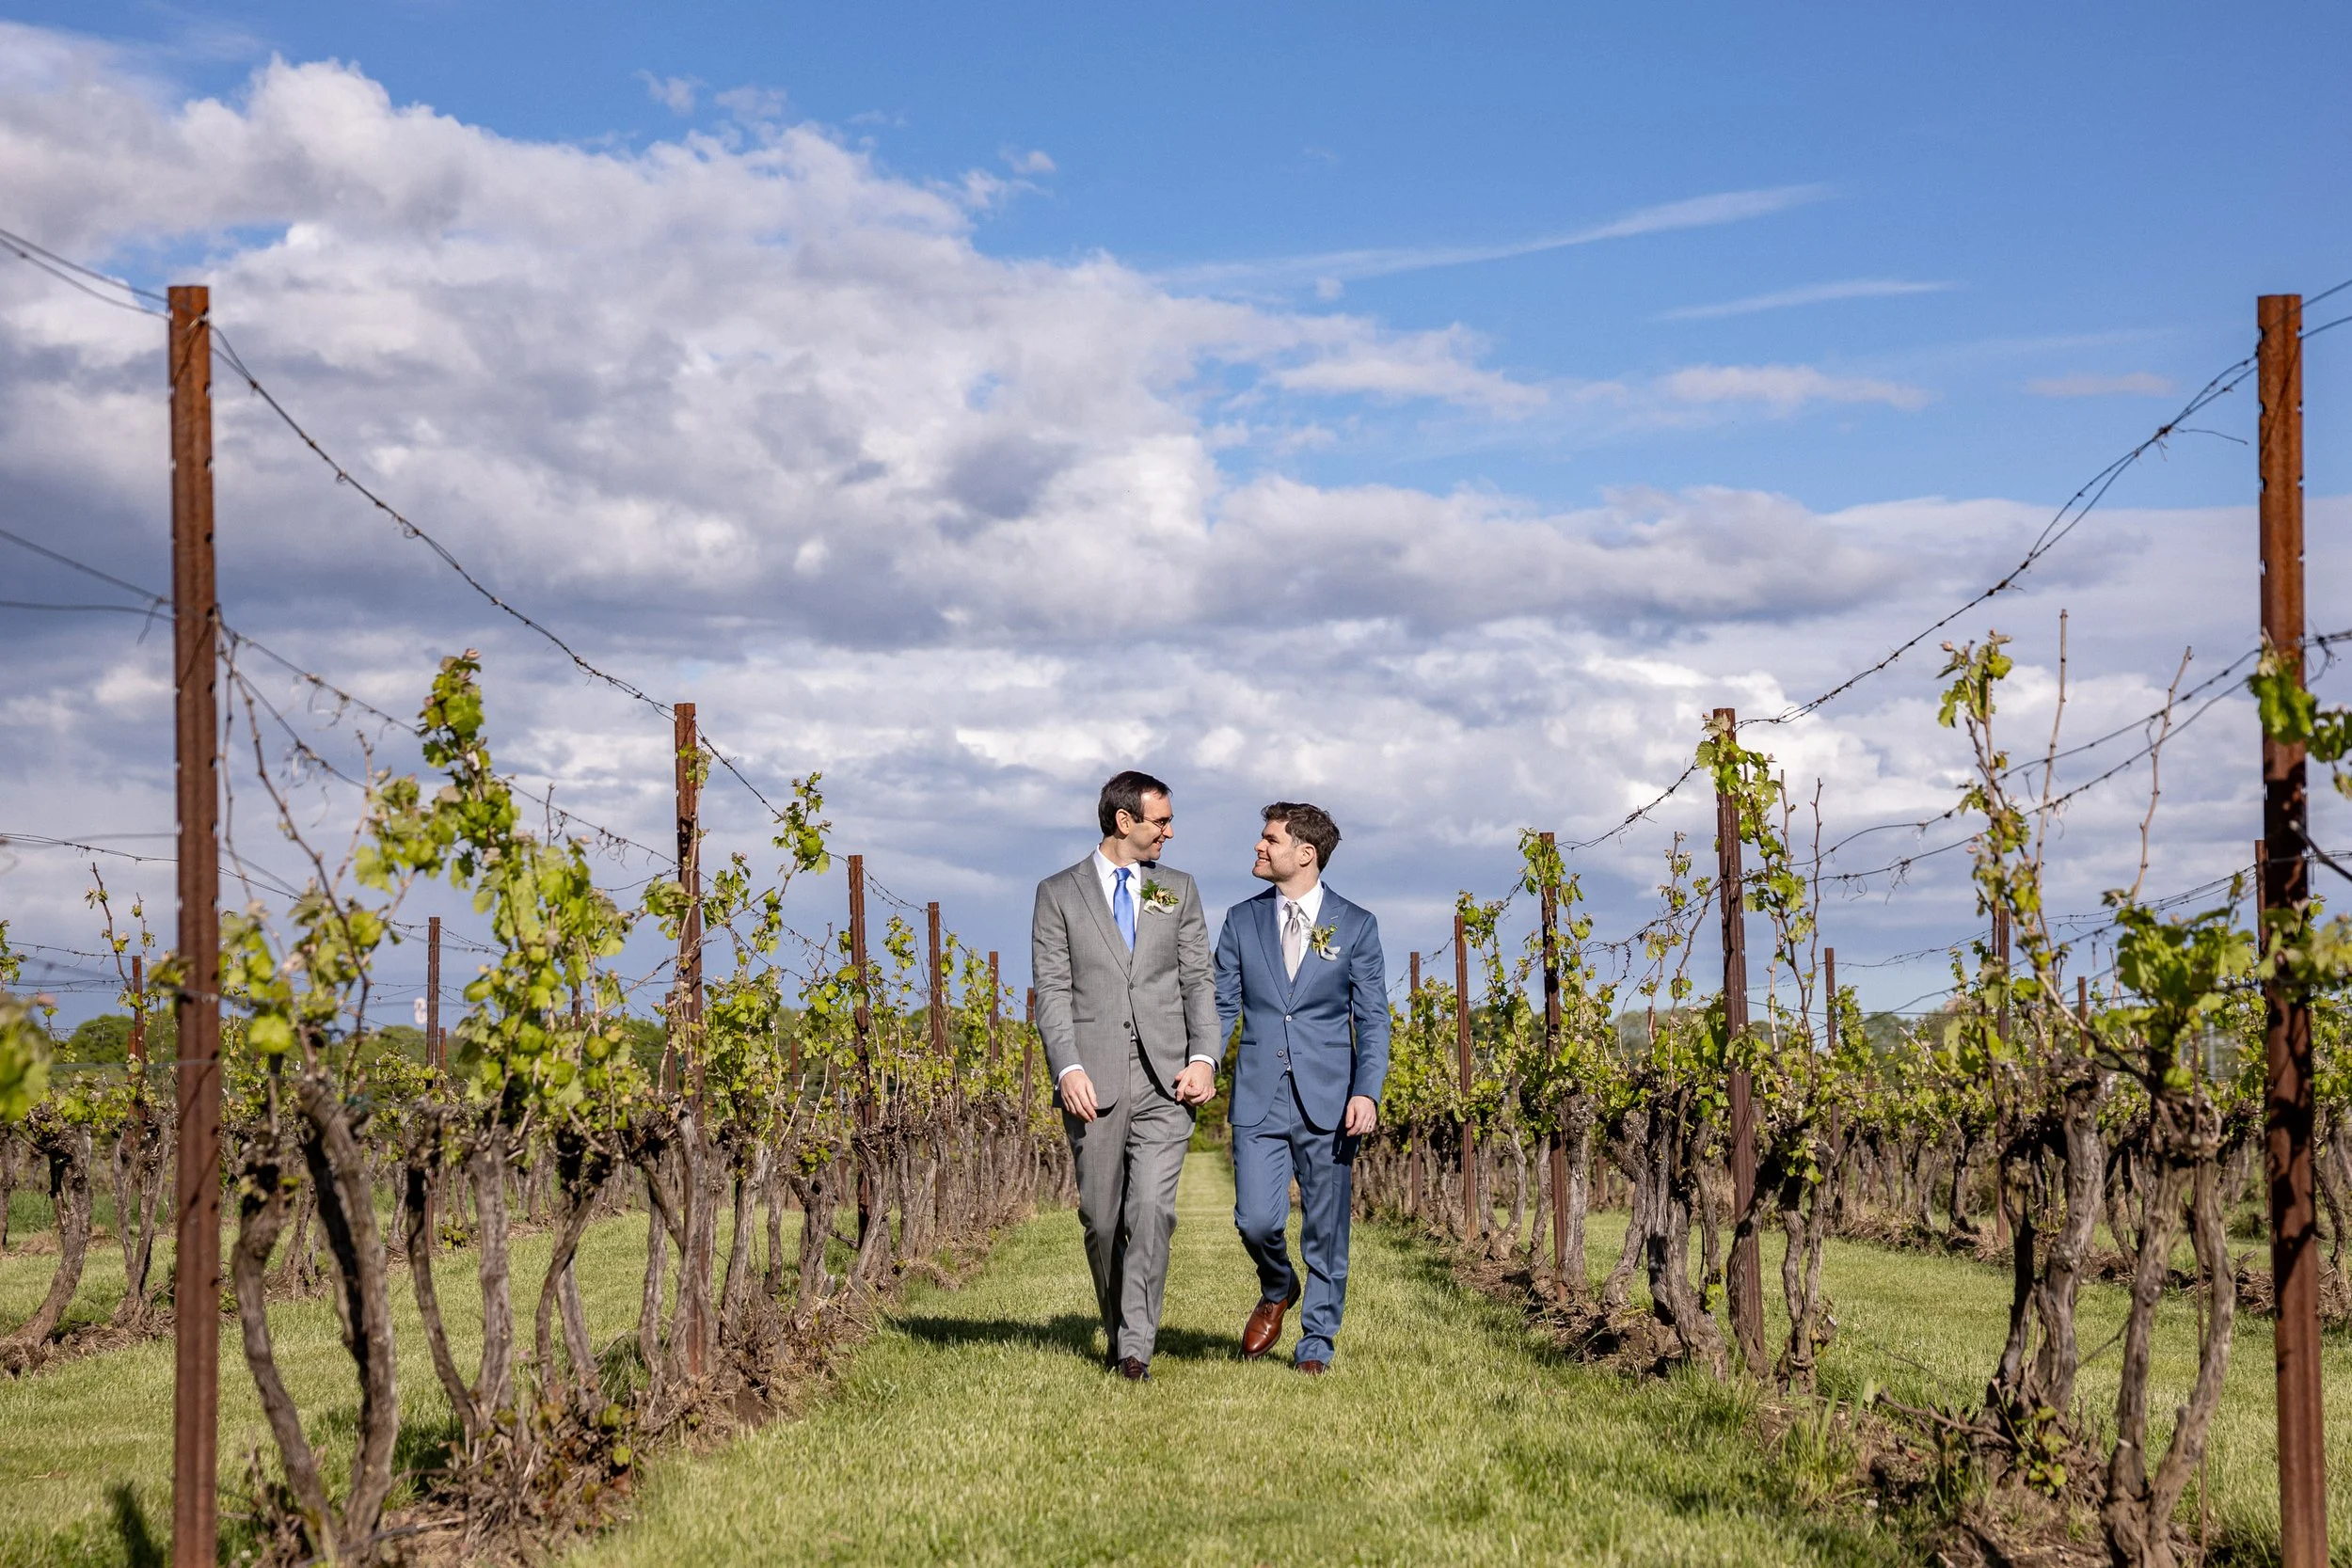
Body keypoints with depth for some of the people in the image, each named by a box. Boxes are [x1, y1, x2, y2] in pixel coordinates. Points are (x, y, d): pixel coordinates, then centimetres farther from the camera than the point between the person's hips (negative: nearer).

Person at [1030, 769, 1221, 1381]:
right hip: (1094, 1082, -1)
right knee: (1102, 1217, 5)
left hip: (1165, 1079, 1)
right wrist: (1068, 1069, -13)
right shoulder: (1059, 893, 6)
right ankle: (1116, 1328, 24)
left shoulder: (1179, 891, 14)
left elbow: (1198, 983, 10)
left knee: (1151, 1208, -12)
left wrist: (1204, 1059, -5)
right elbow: (1052, 991, 0)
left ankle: (1136, 1347, -11)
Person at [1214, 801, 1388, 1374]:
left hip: (1329, 1103, -1)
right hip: (1259, 1100, 1)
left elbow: (1373, 1020, 2)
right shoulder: (1242, 920, 9)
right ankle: (1276, 1290, 21)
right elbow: (1221, 1005, 11)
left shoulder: (1356, 925, 3)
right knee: (1256, 1219, -10)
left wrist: (1367, 1092, -12)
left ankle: (1316, 1344, 17)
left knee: (1326, 1230, 2)